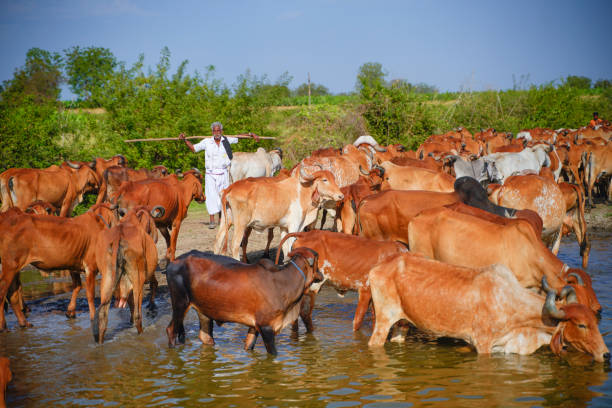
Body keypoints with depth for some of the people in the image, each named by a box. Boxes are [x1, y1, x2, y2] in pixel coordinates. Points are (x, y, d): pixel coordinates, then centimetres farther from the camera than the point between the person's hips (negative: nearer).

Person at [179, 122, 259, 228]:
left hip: (223, 174, 2)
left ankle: (221, 219, 17)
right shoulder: (207, 142, 0)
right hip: (210, 174, -2)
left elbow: (238, 137, 17)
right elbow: (193, 148, 6)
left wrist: (251, 134, 10)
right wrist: (184, 140, -4)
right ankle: (212, 220, -9)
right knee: (211, 196, -10)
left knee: (222, 196, 6)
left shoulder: (227, 140, 4)